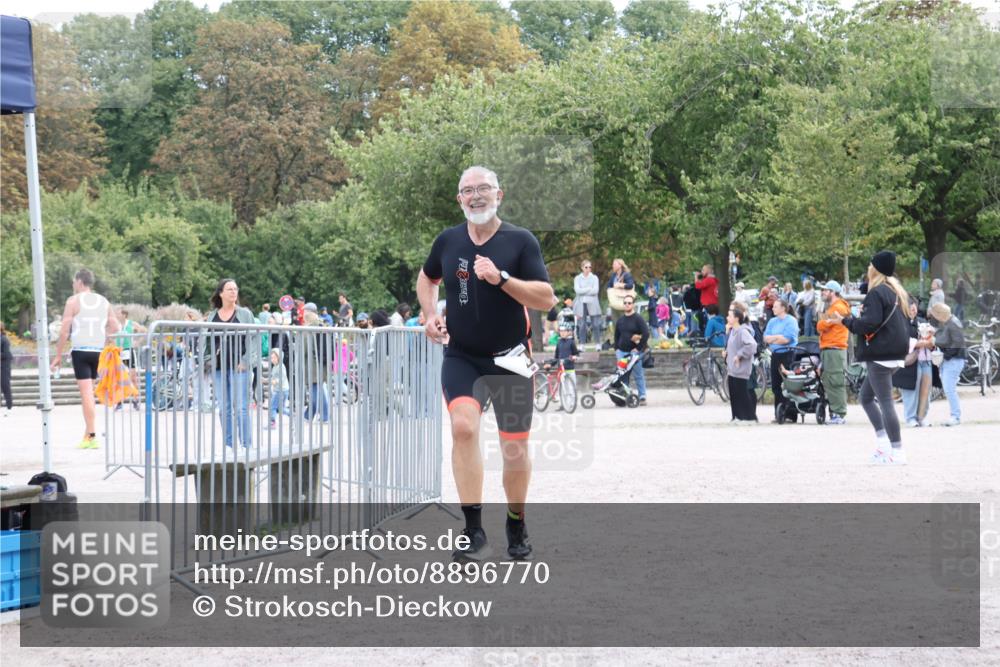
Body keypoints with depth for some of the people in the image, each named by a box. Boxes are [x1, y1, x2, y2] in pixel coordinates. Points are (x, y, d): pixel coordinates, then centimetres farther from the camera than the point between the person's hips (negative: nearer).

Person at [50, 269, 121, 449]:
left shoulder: (73, 301, -3)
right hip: (98, 351, 5)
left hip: (80, 351, -5)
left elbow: (64, 331, -7)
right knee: (88, 392, 16)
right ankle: (88, 432, 18)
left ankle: (91, 436, -12)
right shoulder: (103, 302, 12)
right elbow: (116, 328, 8)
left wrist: (58, 355, -2)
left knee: (86, 392, -8)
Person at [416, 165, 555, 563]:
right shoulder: (448, 241, 2)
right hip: (460, 356, 1)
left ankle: (517, 527, 30)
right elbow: (427, 277, 22)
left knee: (515, 447, 5)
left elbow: (546, 299, -14)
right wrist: (430, 314, 4)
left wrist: (501, 278, -26)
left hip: (508, 358, -1)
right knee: (463, 426, -23)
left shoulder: (520, 241, -8)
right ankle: (473, 532, -21)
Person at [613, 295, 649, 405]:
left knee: (639, 375, -2)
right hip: (622, 352, 5)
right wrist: (616, 349, 11)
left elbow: (646, 334, -11)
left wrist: (638, 348, -13)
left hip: (635, 352, -5)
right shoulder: (620, 320, 14)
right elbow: (616, 335, 22)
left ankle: (642, 397, 3)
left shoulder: (638, 319, -4)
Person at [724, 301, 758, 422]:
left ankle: (749, 417, 5)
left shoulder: (743, 331, -17)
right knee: (734, 394, 13)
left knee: (743, 393, -3)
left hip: (740, 370, -10)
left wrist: (739, 355, -24)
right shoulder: (733, 331, 12)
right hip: (732, 370, 10)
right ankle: (738, 416, 20)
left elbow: (751, 345, -30)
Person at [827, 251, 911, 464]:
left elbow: (869, 324, -20)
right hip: (896, 353, 10)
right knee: (866, 397, 18)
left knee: (885, 402, -8)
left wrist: (845, 320, -8)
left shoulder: (876, 293, -13)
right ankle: (883, 443, 10)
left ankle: (897, 452, -9)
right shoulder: (897, 292, 15)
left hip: (879, 355, -10)